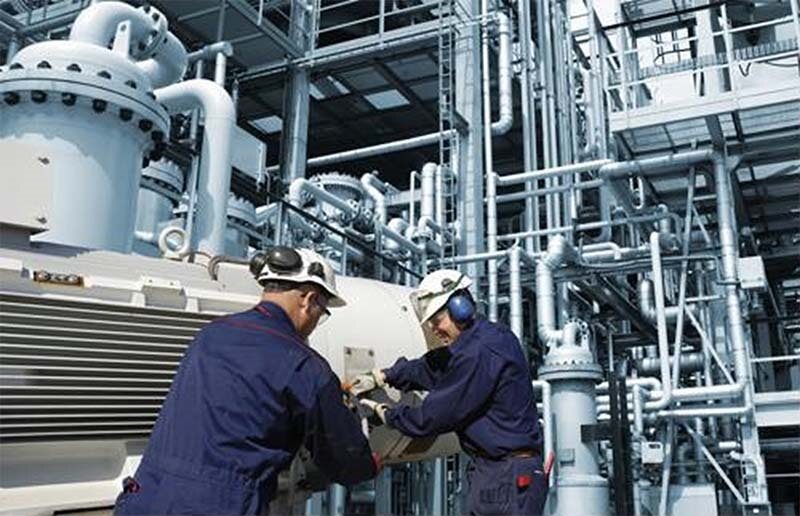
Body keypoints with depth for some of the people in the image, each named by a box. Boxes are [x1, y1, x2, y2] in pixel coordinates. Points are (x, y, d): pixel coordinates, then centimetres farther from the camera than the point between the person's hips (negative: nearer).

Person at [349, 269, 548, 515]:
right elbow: (434, 367, 20)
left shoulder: (479, 353, -21)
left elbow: (436, 415, -15)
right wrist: (381, 377, 17)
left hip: (506, 478, -10)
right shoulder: (491, 336, 11)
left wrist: (388, 414, 0)